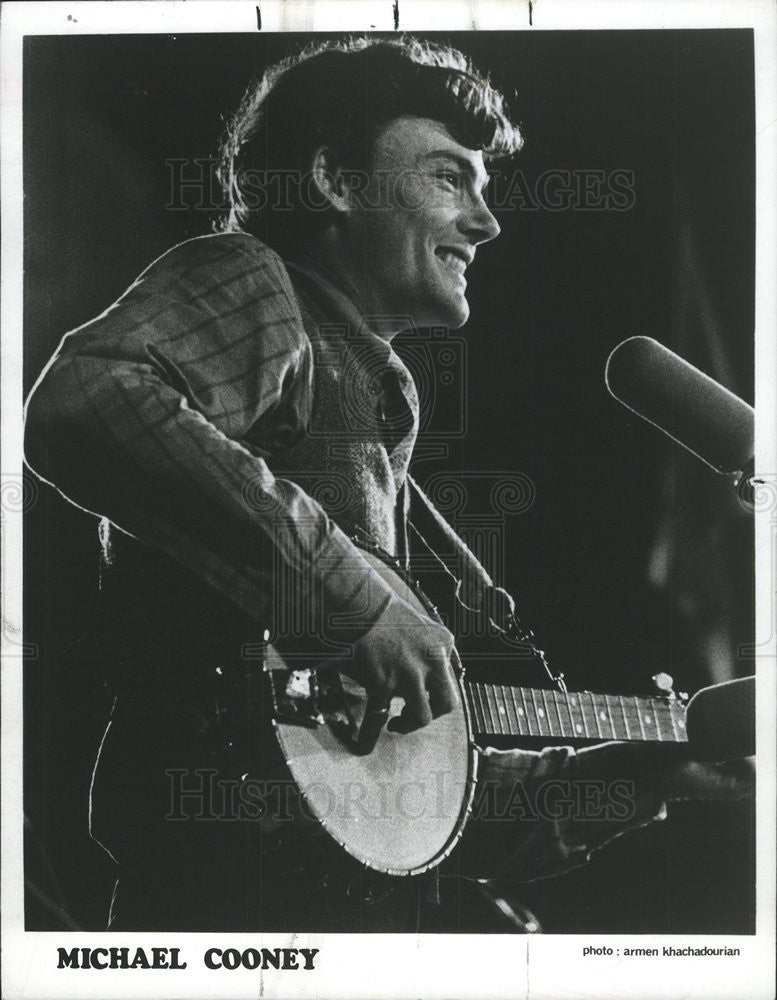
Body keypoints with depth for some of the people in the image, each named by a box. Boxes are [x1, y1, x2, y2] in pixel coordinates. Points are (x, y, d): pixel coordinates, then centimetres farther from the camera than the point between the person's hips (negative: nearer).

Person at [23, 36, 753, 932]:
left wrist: (638, 773, 16)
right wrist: (347, 598, -22)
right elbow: (81, 404, -26)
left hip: (372, 896, 8)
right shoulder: (249, 286, -1)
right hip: (243, 893, -8)